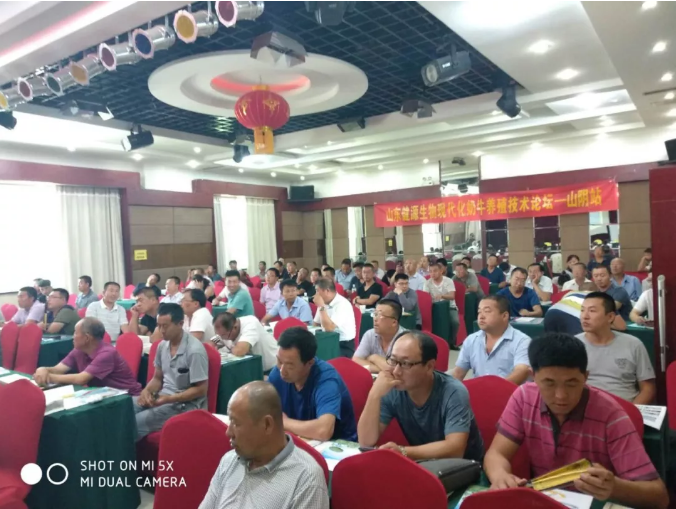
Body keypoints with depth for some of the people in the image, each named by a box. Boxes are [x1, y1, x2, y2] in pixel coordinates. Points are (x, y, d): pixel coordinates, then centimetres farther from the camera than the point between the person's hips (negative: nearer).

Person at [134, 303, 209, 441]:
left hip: (185, 404, -7)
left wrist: (169, 399, -22)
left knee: (134, 424, -22)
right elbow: (158, 378, 15)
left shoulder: (194, 350, -20)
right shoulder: (162, 345, 3)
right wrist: (147, 390, -7)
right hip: (162, 396, 8)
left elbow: (201, 390, -16)